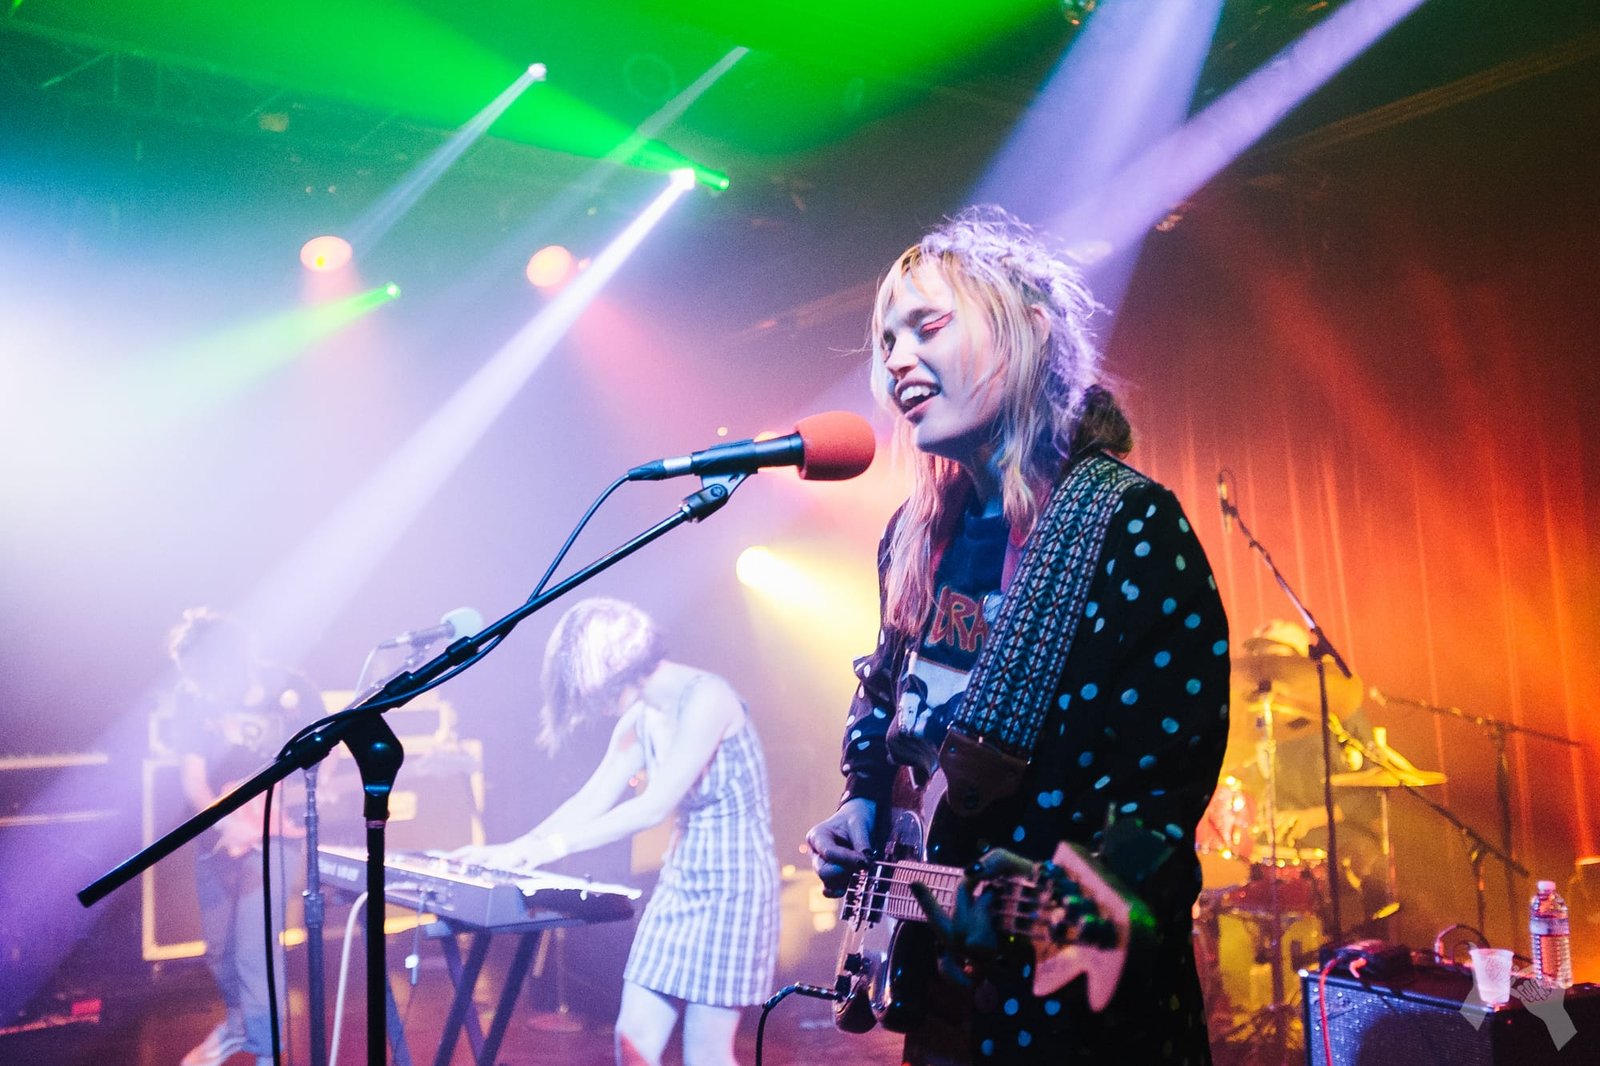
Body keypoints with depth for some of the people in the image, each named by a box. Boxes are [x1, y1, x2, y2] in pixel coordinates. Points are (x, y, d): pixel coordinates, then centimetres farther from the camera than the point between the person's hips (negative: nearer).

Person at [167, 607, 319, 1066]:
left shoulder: (291, 688, -15)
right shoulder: (191, 697, -9)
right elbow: (192, 777, -11)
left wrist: (311, 794, -25)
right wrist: (225, 821, -28)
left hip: (276, 830, -4)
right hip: (218, 834, 4)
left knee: (254, 944, -11)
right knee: (219, 946, 13)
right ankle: (240, 1020, 40)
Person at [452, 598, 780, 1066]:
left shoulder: (705, 698, -19)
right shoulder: (639, 717, 6)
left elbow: (654, 806, -23)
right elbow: (591, 800, 10)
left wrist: (558, 845, -20)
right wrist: (514, 849, 1)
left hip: (732, 884, -8)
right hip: (679, 881, 8)